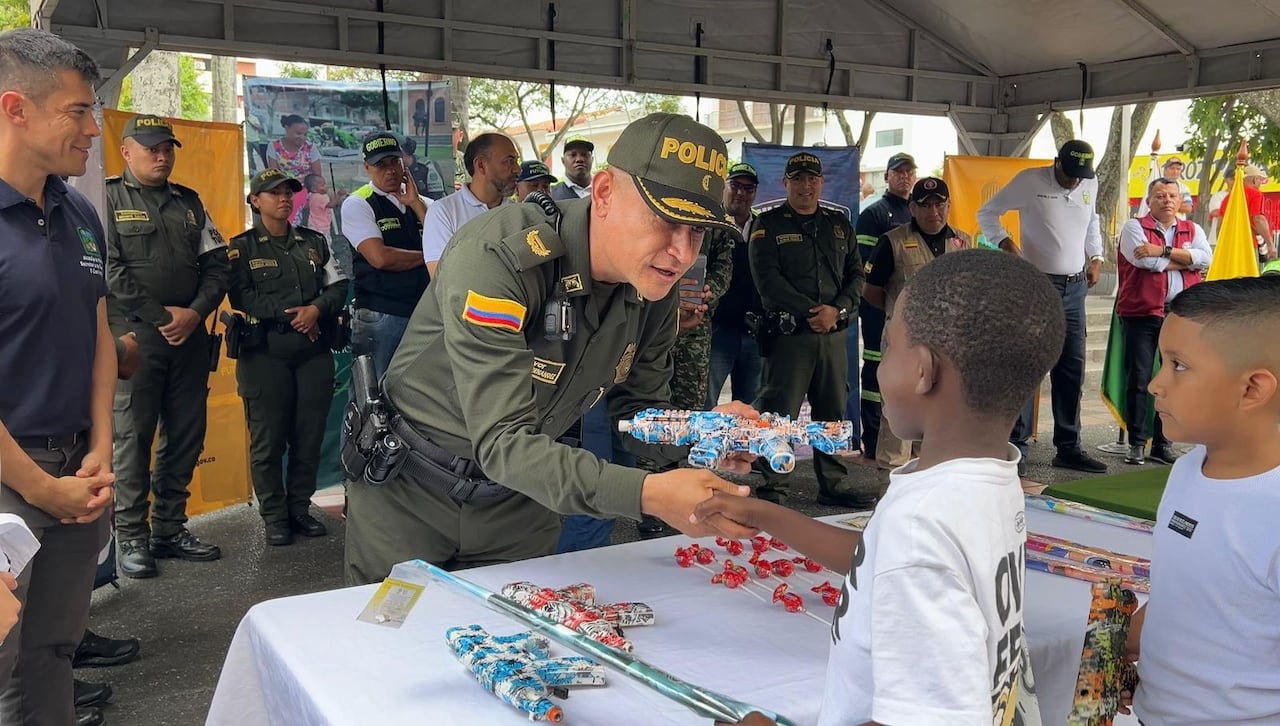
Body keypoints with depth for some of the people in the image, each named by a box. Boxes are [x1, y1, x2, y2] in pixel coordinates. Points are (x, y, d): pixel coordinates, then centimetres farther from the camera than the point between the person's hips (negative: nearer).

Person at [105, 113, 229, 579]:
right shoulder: (108, 198, 1)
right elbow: (110, 270, -9)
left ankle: (170, 529, 18)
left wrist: (195, 312, -5)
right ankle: (132, 537, 6)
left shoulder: (189, 202, 17)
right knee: (132, 436, -3)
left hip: (189, 336, 5)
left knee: (186, 435, 7)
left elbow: (217, 265, 12)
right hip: (134, 336, -5)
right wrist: (162, 315, -11)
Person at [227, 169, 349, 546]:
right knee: (268, 439, -1)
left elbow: (337, 286, 10)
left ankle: (300, 509, 18)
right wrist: (289, 313, -14)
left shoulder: (314, 242, 15)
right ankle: (274, 517, 9)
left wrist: (317, 309, -9)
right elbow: (242, 298, -9)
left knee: (310, 436, 5)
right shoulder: (242, 247, 3)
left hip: (314, 351, 4)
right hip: (265, 353, -3)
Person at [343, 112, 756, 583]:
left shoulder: (653, 285, -10)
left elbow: (637, 411, -1)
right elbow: (503, 443, -36)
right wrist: (647, 493, -47)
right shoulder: (498, 258, -31)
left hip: (519, 504, 5)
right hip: (409, 491, -4)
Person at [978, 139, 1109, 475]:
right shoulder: (1029, 180, -8)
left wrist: (1096, 258, 12)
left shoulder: (1090, 184, 8)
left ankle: (1068, 447, 19)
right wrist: (1005, 241, -17)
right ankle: (1016, 447, 1)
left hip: (1075, 286, 6)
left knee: (1072, 369, 9)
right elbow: (986, 213, -2)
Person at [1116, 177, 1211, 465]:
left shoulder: (1193, 230, 14)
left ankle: (1163, 442, 14)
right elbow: (1144, 261, -13)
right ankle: (1137, 443, 6)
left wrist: (1164, 251, -13)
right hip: (1141, 313, -3)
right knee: (1138, 379, -2)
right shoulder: (1134, 227, 3)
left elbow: (1205, 258, -4)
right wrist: (1185, 261, -1)